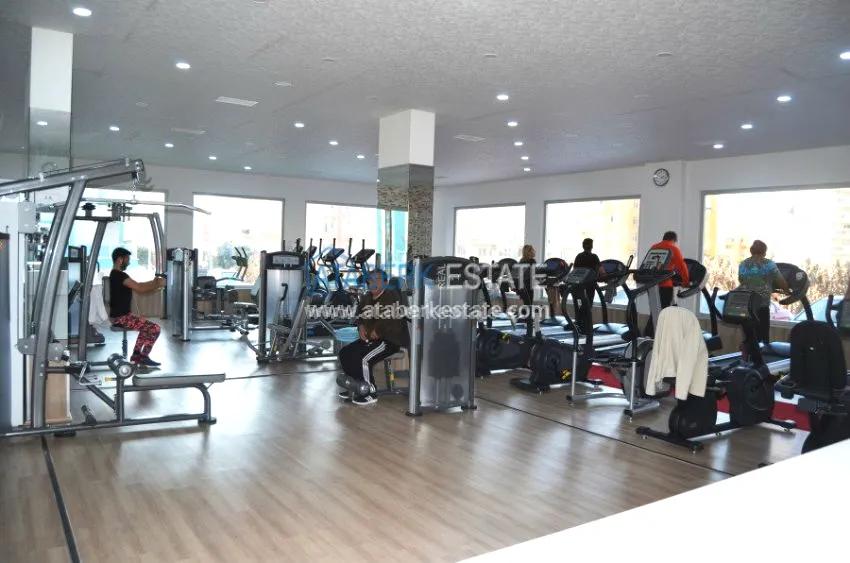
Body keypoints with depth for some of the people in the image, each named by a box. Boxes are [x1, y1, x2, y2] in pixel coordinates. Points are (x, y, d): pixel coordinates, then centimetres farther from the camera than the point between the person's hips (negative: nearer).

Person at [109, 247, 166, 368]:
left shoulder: (116, 274, 15)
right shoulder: (119, 275, -19)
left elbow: (137, 285, 22)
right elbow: (140, 288, -23)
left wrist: (154, 282, 14)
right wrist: (158, 285, -9)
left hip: (120, 315, 11)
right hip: (121, 317, -11)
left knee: (147, 327, 28)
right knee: (154, 328, -11)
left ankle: (136, 354, 24)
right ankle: (144, 357, 0)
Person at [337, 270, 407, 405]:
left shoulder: (392, 296, -11)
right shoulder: (366, 298, 12)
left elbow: (395, 320, -21)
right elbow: (359, 316, 25)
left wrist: (377, 331, -15)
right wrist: (361, 326, 3)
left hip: (390, 339, -9)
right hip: (370, 338, 9)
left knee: (363, 358, -25)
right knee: (345, 353, 0)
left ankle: (370, 393, -8)